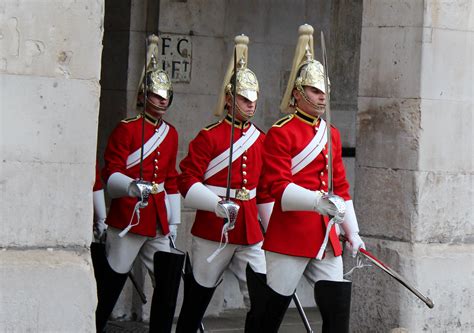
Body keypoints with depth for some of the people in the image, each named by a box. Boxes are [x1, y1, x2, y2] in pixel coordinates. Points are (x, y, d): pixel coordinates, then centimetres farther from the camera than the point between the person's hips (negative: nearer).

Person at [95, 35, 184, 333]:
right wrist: (132, 187, -31)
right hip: (128, 217, -6)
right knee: (113, 283, 0)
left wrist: (173, 223, 13)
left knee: (169, 280, -1)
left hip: (158, 220, 6)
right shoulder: (126, 129, -6)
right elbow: (111, 174, -11)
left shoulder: (171, 134, 13)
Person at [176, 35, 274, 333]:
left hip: (250, 233, 5)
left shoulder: (260, 139, 11)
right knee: (197, 298, 7)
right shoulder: (209, 137, -6)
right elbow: (188, 181, -10)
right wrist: (218, 204, -25)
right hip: (212, 231, -4)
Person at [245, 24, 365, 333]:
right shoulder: (281, 133, -8)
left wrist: (353, 233, 19)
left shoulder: (332, 134, 15)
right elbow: (279, 186, -17)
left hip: (326, 237, 7)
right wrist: (319, 201, -31)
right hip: (290, 235, -6)